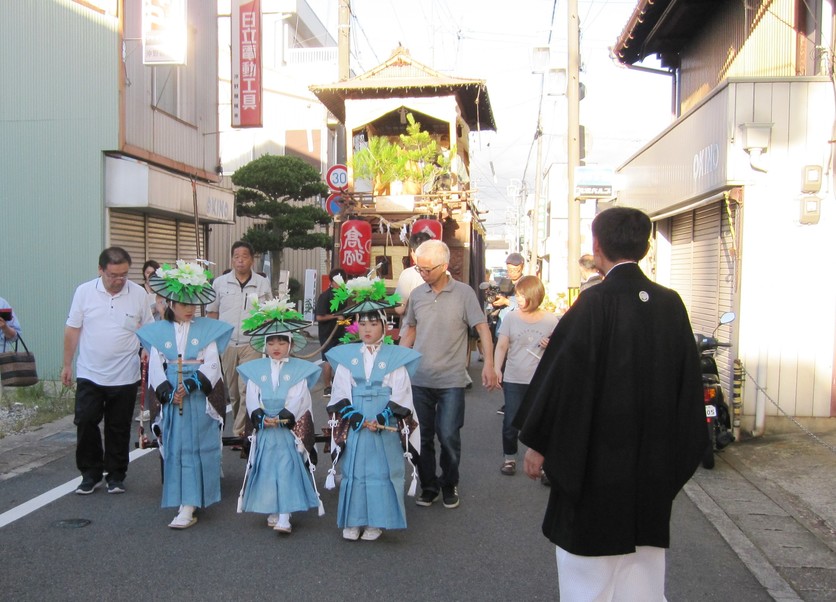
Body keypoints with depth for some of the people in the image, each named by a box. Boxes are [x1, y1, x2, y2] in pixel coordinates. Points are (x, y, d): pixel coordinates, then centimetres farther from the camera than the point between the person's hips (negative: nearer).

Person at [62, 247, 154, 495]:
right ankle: (91, 474, 19)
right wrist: (67, 364, 5)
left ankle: (116, 475, 24)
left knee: (119, 428, 9)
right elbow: (72, 330, 3)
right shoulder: (84, 291, -4)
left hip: (125, 377, 0)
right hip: (89, 375, 0)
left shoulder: (139, 293, -4)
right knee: (85, 424, 1)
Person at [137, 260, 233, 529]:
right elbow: (156, 368, 1)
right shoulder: (158, 332, 6)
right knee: (175, 449, 5)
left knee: (195, 449, -4)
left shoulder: (208, 330, 3)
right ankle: (182, 501, 16)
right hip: (171, 400, 2)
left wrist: (191, 385, -17)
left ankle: (189, 507, -6)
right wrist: (168, 393, -13)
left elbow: (212, 366, -3)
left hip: (199, 399, -2)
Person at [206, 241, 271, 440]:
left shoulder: (262, 284, 3)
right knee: (232, 391, 10)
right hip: (225, 344, 2)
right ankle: (242, 427, 26)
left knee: (247, 390, -10)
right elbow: (212, 313, 10)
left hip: (251, 345, -2)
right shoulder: (220, 283, 5)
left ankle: (240, 432, -6)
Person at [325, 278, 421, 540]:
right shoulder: (346, 356, 4)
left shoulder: (395, 357, -1)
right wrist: (354, 417, -12)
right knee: (354, 469, 7)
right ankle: (353, 520, 18)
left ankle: (376, 522, 14)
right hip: (354, 424, 2)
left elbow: (400, 395, -4)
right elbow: (340, 393, 1)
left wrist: (383, 418, -16)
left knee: (382, 470, 2)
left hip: (385, 426, -1)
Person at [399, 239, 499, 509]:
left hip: (451, 381, -3)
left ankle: (450, 485, 22)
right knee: (422, 437, 10)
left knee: (448, 437, -2)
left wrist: (489, 364, -18)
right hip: (419, 380, 3)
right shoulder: (417, 294, 5)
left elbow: (482, 328, -7)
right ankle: (428, 486, 26)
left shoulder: (464, 293, -6)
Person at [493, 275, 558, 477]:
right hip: (513, 380, 0)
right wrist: (496, 369, -15)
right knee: (511, 421, 5)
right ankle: (509, 457, 23)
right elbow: (501, 346, -3)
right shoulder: (511, 318, -1)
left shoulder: (551, 320, -2)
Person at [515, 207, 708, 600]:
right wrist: (677, 452, 17)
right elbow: (688, 383, 7)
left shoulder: (595, 303, -16)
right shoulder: (670, 304, 0)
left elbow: (561, 377, -15)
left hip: (596, 461, -5)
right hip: (654, 462, 5)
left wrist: (537, 443, -5)